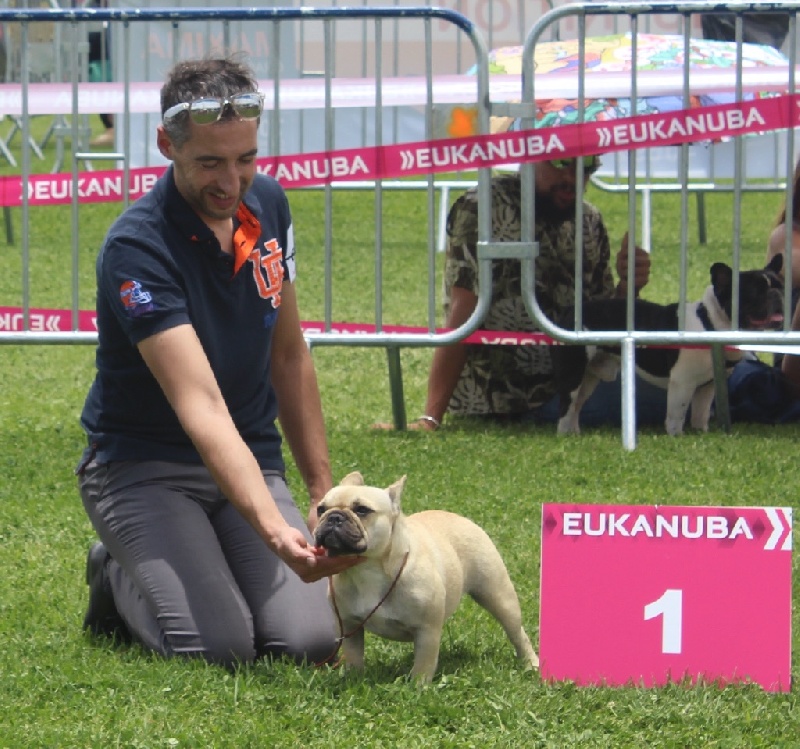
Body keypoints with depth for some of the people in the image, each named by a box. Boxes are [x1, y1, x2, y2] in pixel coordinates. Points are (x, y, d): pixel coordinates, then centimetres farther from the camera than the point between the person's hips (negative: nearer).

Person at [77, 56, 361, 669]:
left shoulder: (267, 205, -1)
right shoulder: (137, 248, -24)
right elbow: (200, 408, -33)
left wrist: (324, 492, 8)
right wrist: (276, 532, -45)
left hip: (251, 459, 5)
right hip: (142, 466, -5)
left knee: (309, 641, -17)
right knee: (217, 647, -25)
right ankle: (117, 579, 8)